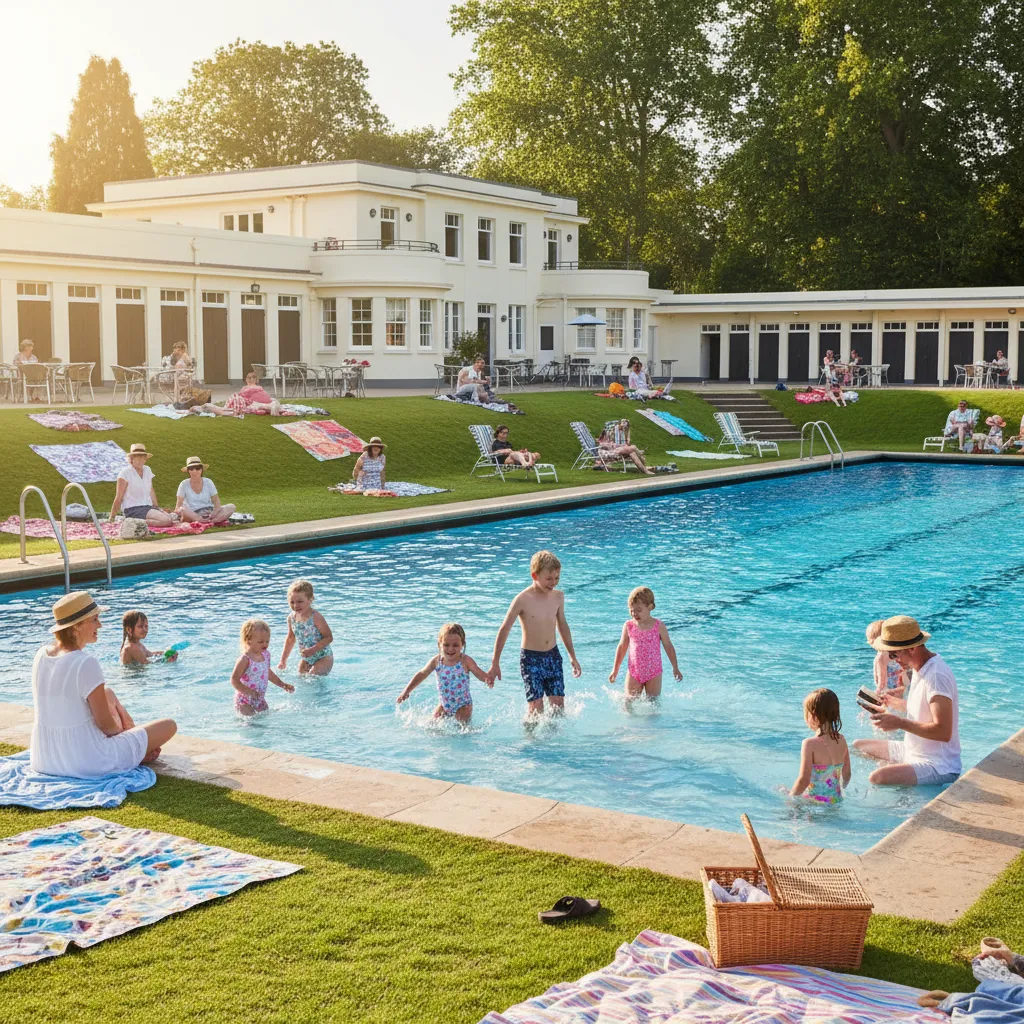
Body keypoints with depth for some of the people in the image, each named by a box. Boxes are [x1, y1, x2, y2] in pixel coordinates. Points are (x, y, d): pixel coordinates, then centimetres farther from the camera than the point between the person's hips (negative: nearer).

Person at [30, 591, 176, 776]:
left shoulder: (41, 655, 1)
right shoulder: (86, 664, -22)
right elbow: (106, 724, -16)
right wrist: (121, 730, 8)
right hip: (87, 765, -8)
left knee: (108, 694, 30)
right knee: (169, 725, 6)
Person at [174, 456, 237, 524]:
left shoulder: (208, 482, 7)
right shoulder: (184, 484, 2)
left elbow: (216, 500, 5)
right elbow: (179, 503, -2)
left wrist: (216, 510, -18)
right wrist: (177, 510, -27)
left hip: (209, 513, 3)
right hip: (192, 515, -3)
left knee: (231, 507, -20)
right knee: (182, 510, -37)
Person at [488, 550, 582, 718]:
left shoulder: (558, 597, 2)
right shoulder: (523, 599, -14)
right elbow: (504, 630, -9)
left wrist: (572, 657, 21)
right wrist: (495, 664, -9)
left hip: (553, 656, 5)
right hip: (531, 658, -5)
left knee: (558, 705, 2)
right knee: (536, 707, -8)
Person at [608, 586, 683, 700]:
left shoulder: (658, 626, -7)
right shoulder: (629, 626, -1)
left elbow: (668, 646, 2)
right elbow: (622, 647, 9)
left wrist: (675, 668, 2)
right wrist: (615, 670, 11)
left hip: (653, 673, -2)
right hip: (633, 672, 2)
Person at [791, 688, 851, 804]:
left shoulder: (810, 744, -16)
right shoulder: (841, 740, 3)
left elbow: (804, 780, -17)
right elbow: (847, 774, 13)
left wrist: (791, 797, -2)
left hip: (815, 801, -7)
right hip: (836, 799, 7)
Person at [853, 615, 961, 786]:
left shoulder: (936, 676, -24)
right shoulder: (919, 669, 7)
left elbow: (943, 732, -30)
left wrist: (900, 723, -29)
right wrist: (895, 703, 18)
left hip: (938, 766, -10)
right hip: (912, 751, 10)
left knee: (878, 778, -32)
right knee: (858, 746, 17)